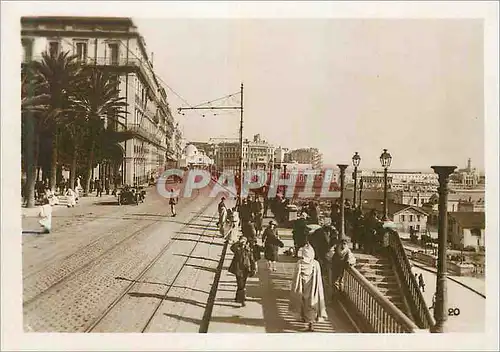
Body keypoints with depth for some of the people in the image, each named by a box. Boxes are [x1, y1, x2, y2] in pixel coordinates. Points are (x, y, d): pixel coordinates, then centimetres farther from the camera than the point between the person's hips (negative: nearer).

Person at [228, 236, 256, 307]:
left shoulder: (249, 250, 5)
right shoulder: (237, 248, -2)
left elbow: (252, 260, 9)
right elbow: (232, 248, -27)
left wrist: (253, 270, 5)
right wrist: (239, 242, -26)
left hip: (246, 269, 3)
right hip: (238, 269, -3)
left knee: (243, 284, 13)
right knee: (240, 284, -9)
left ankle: (238, 298, 32)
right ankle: (242, 300, -4)